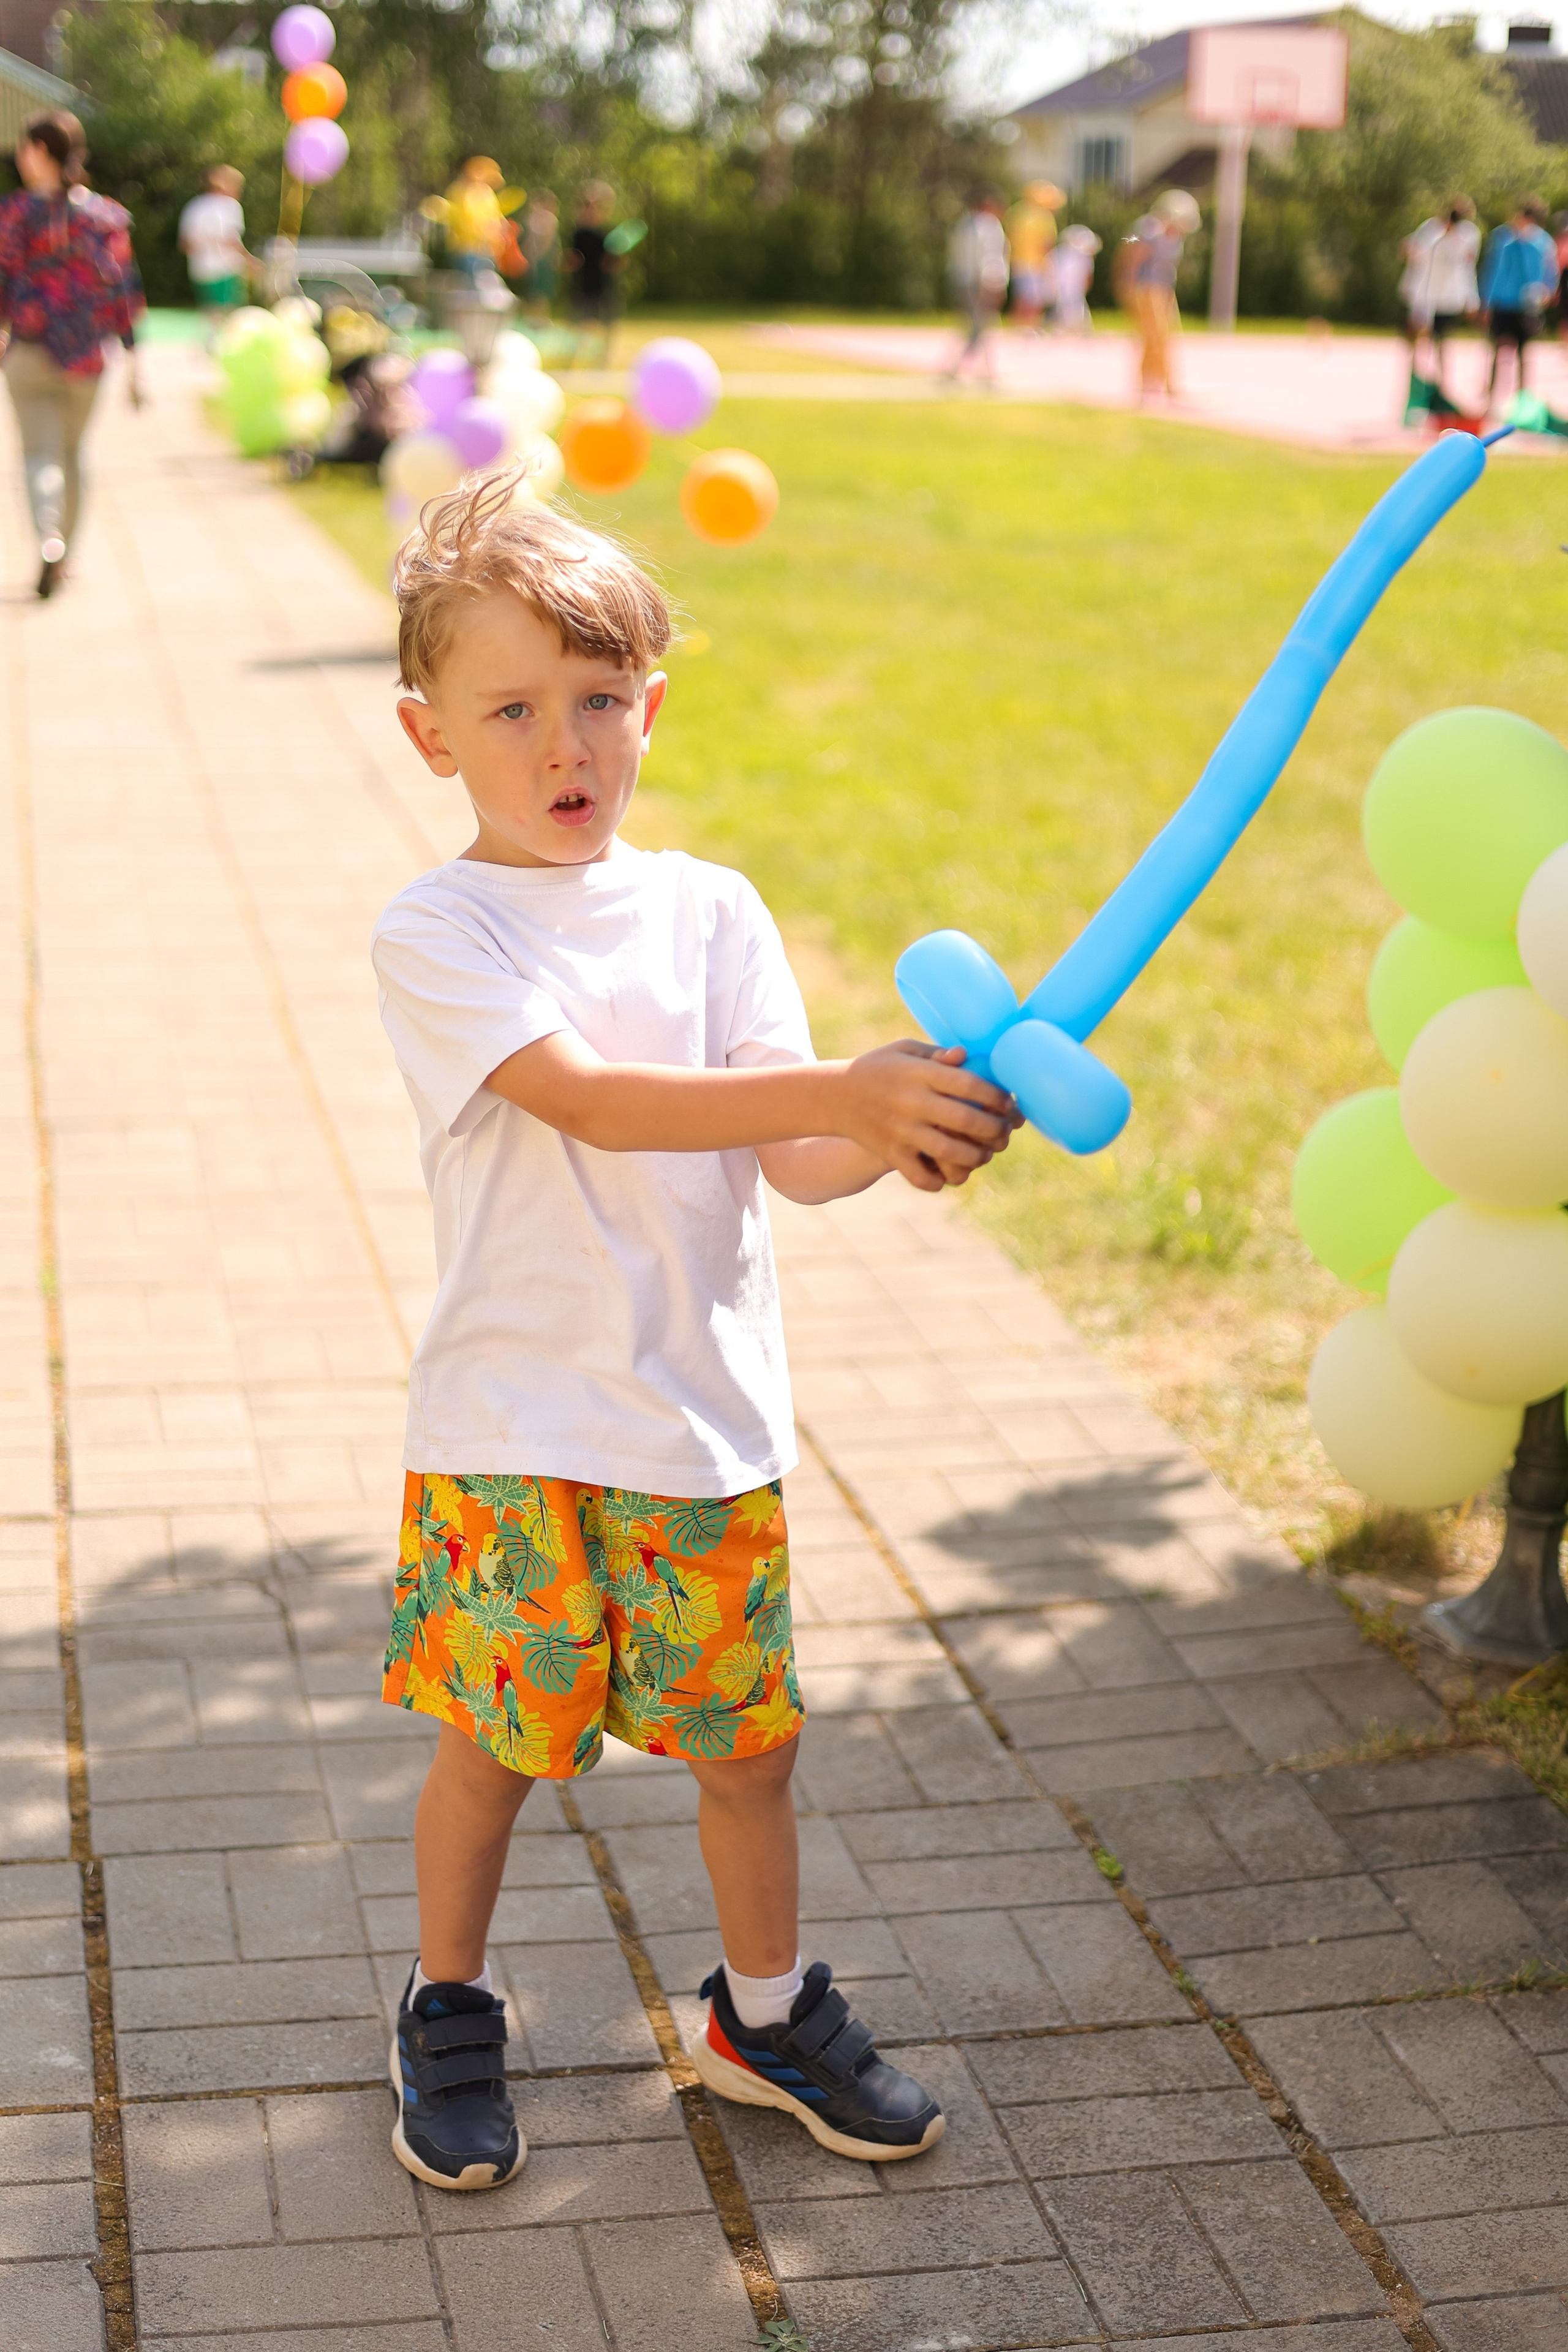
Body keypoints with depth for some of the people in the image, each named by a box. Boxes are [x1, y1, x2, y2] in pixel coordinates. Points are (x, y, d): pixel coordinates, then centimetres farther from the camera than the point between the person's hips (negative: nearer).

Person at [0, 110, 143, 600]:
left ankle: (49, 538, -29)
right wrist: (132, 358, 2)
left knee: (40, 453, -2)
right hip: (87, 357, 3)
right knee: (72, 453, 19)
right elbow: (124, 290, -1)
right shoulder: (106, 216, 1)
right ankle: (63, 557, 25)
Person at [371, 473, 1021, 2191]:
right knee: (491, 1742, 9)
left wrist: (901, 1140, -26)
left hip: (711, 1419, 4)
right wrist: (843, 1091, -33)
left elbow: (792, 1162, -3)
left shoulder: (710, 912, 4)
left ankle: (764, 2013, 35)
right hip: (515, 1427, -3)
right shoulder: (435, 935, -9)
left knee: (748, 1733, 13)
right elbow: (585, 1098, -24)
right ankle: (449, 2018, 33)